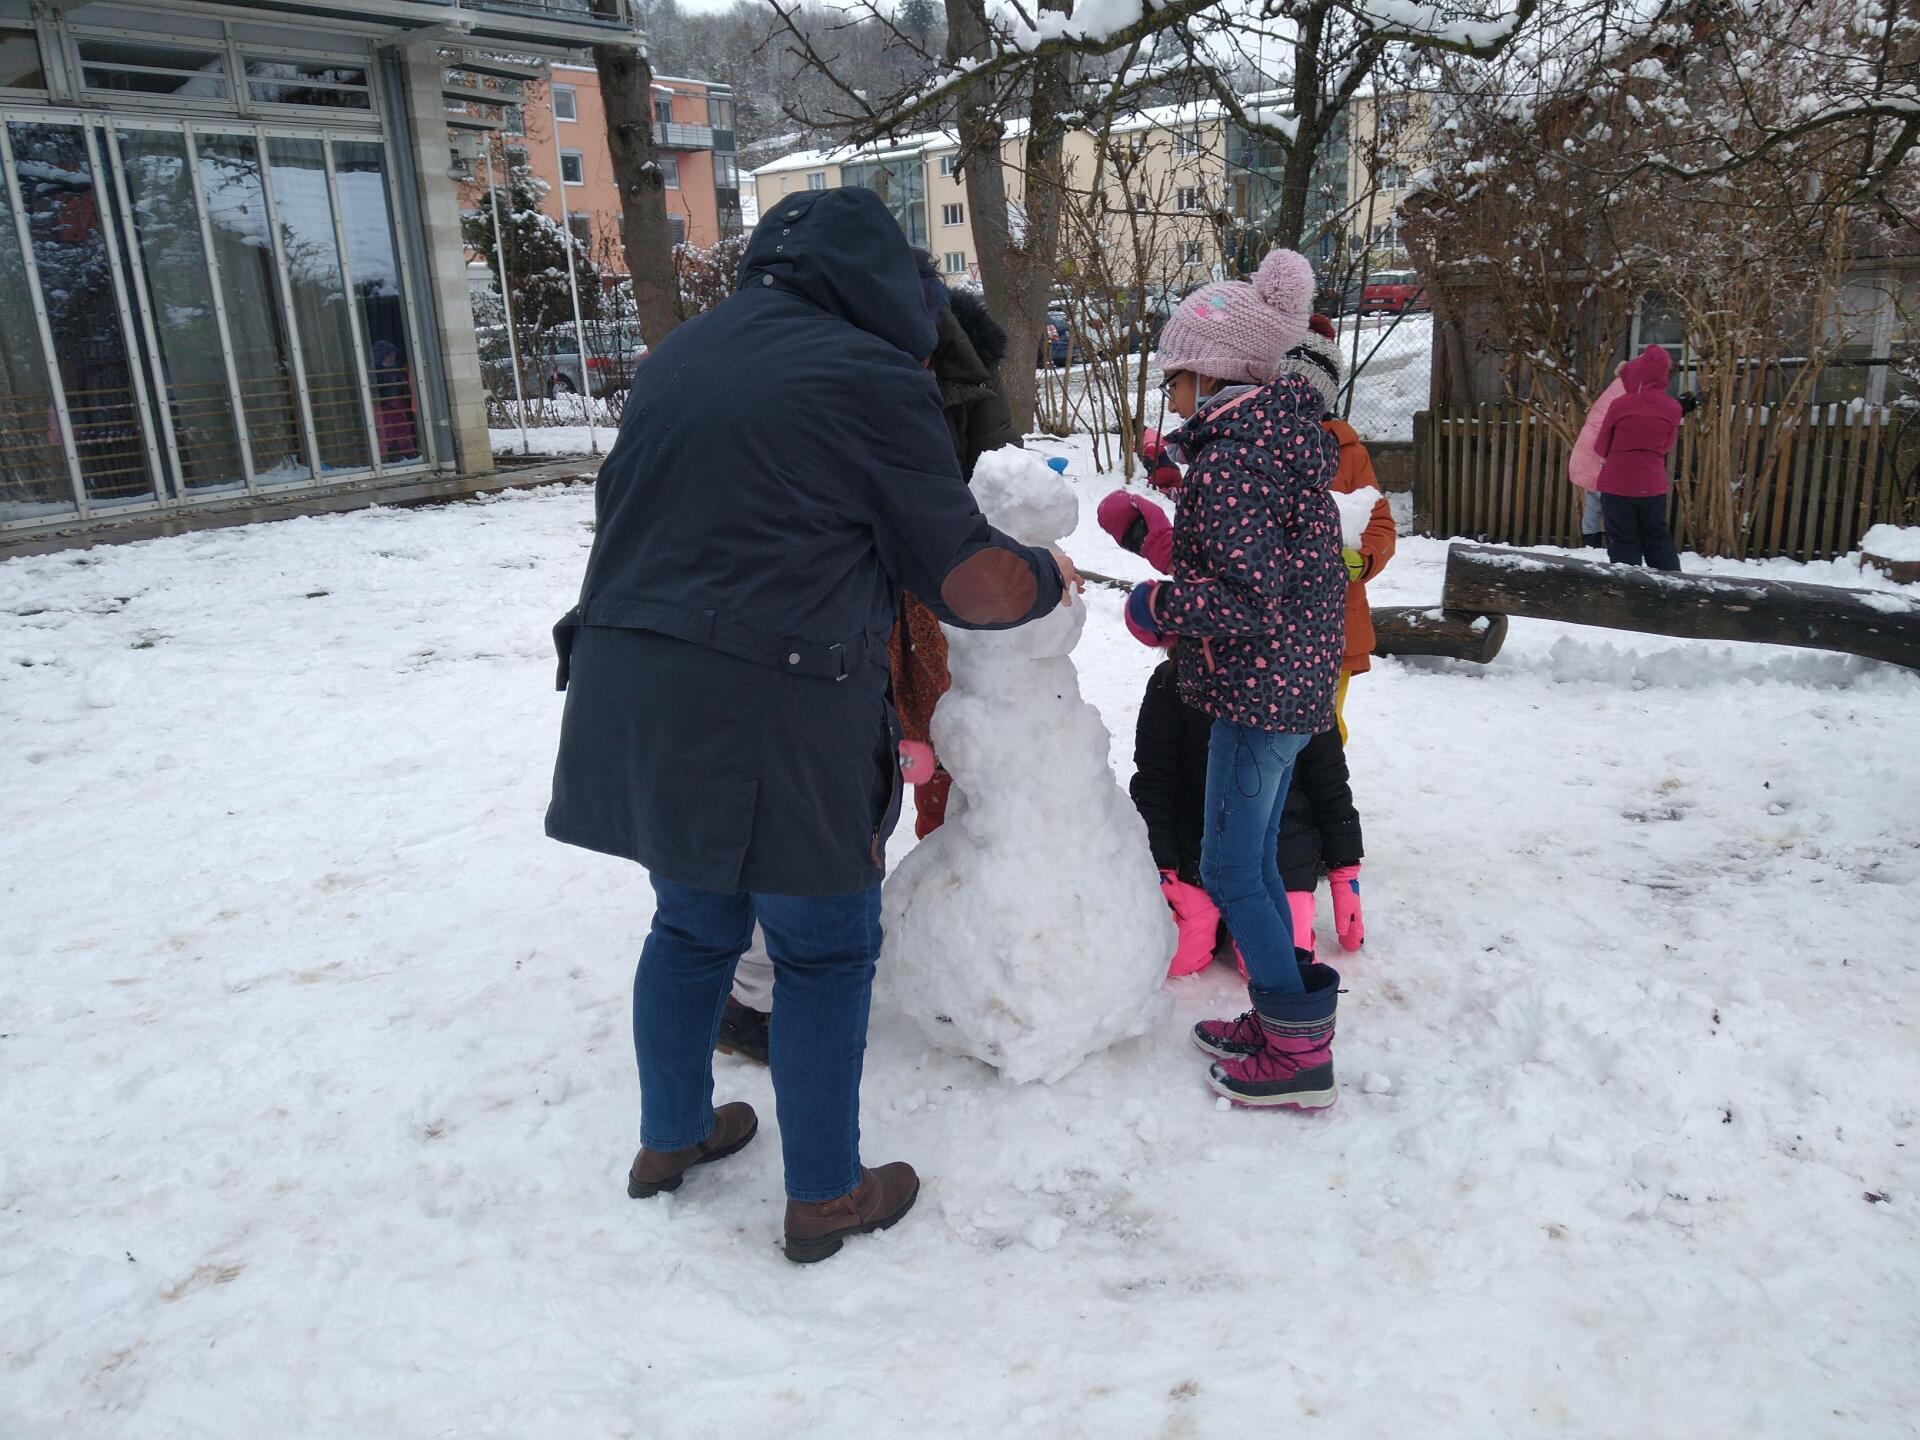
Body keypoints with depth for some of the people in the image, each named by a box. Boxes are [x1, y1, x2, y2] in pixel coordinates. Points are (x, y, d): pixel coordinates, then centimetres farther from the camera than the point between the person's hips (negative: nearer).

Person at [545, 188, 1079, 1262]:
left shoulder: (678, 357, 14)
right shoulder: (869, 376, -8)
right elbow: (970, 581, -6)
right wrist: (1051, 577, 12)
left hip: (626, 693, 7)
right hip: (772, 717, -7)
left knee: (694, 923, 23)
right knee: (825, 950, 9)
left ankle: (672, 1136, 40)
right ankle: (826, 1196, 22)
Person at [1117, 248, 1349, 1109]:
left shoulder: (1226, 462, -20)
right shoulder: (1286, 438, 11)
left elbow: (1252, 596, -25)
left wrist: (1157, 606, -11)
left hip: (1258, 690, -10)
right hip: (1296, 682, 10)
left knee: (1229, 868, -1)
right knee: (1254, 859, 18)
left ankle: (1299, 1056, 8)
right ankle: (1282, 1018, 29)